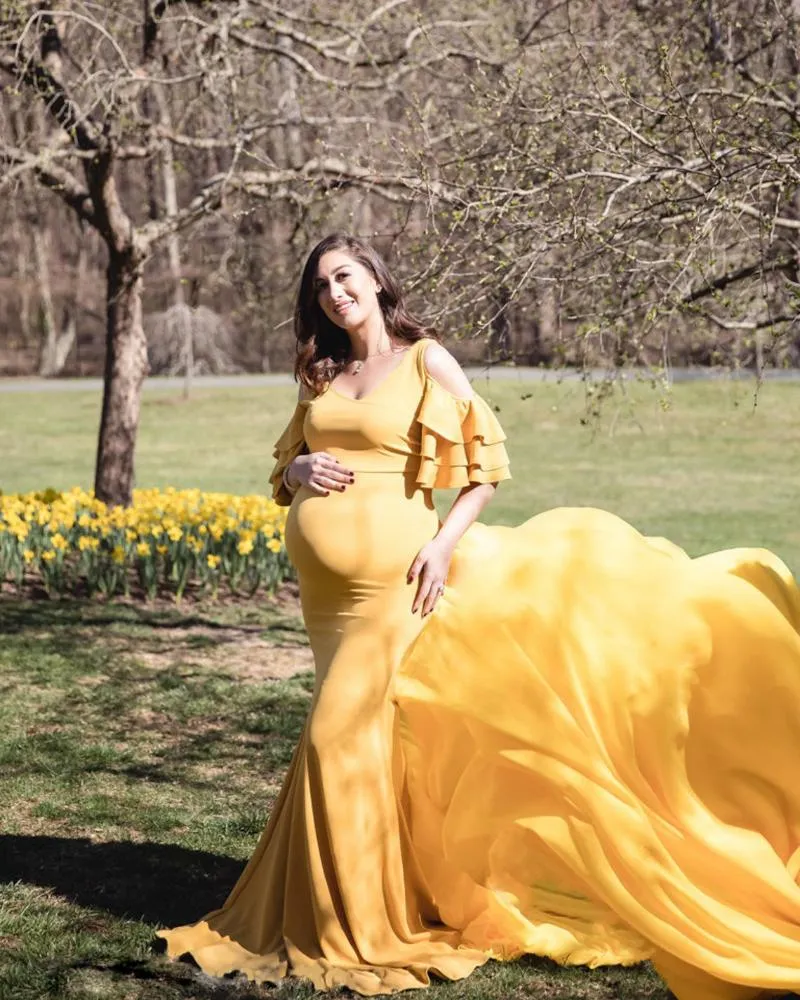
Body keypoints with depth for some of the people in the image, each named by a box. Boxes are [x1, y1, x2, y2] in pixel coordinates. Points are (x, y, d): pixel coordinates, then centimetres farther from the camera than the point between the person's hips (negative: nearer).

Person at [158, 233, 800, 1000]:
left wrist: (442, 545, -16)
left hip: (390, 576, -5)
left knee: (341, 735, -8)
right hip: (323, 586, 5)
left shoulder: (425, 361, -2)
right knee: (375, 731, 9)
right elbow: (283, 471, 21)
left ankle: (353, 925, 4)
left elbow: (487, 467, -4)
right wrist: (298, 472, -3)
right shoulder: (319, 378, 14)